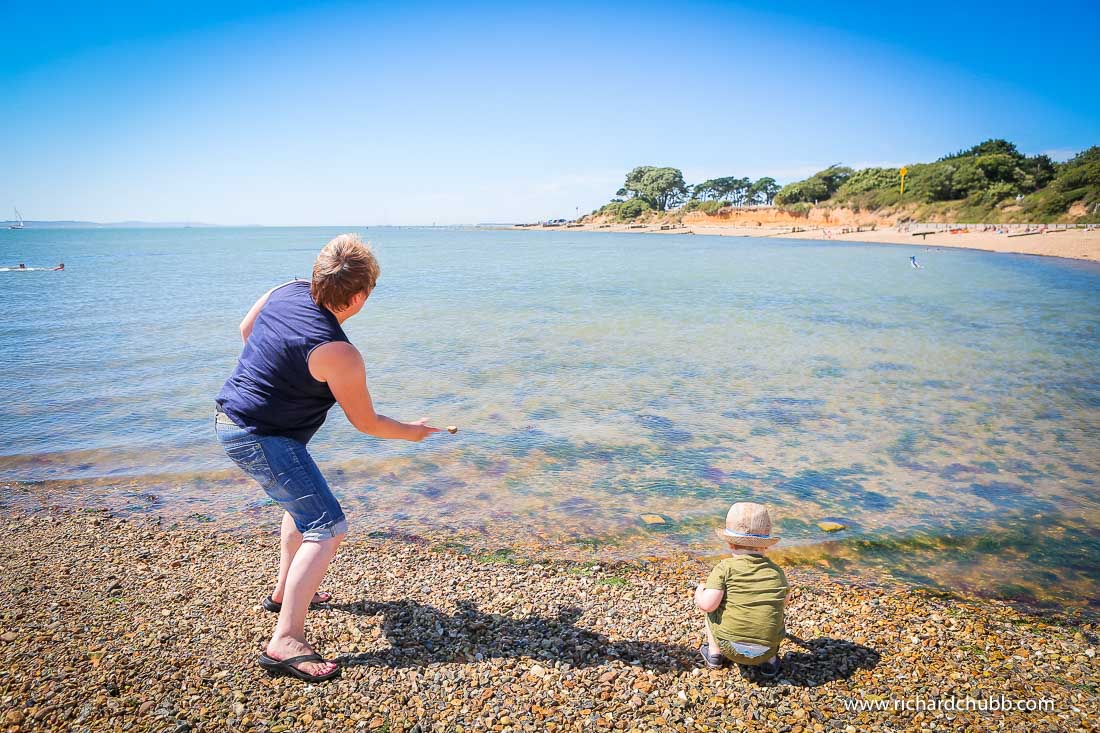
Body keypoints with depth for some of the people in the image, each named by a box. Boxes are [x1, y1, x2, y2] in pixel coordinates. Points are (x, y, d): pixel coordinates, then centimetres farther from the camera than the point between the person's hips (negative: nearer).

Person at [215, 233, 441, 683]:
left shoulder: (287, 291, -3)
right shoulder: (338, 354, -25)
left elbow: (245, 329, 18)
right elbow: (366, 423, -12)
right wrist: (412, 432, 6)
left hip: (230, 414, 10)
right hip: (261, 439, -10)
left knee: (303, 501, 28)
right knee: (327, 528, -11)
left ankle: (284, 593, 41)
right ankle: (284, 643, -13)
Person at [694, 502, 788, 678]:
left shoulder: (725, 568, -10)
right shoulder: (777, 572, 2)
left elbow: (707, 604, -17)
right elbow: (784, 600, 19)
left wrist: (699, 591, 5)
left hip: (730, 647, -2)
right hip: (767, 648, 2)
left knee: (711, 612, 24)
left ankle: (714, 652, 20)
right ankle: (770, 660, 20)